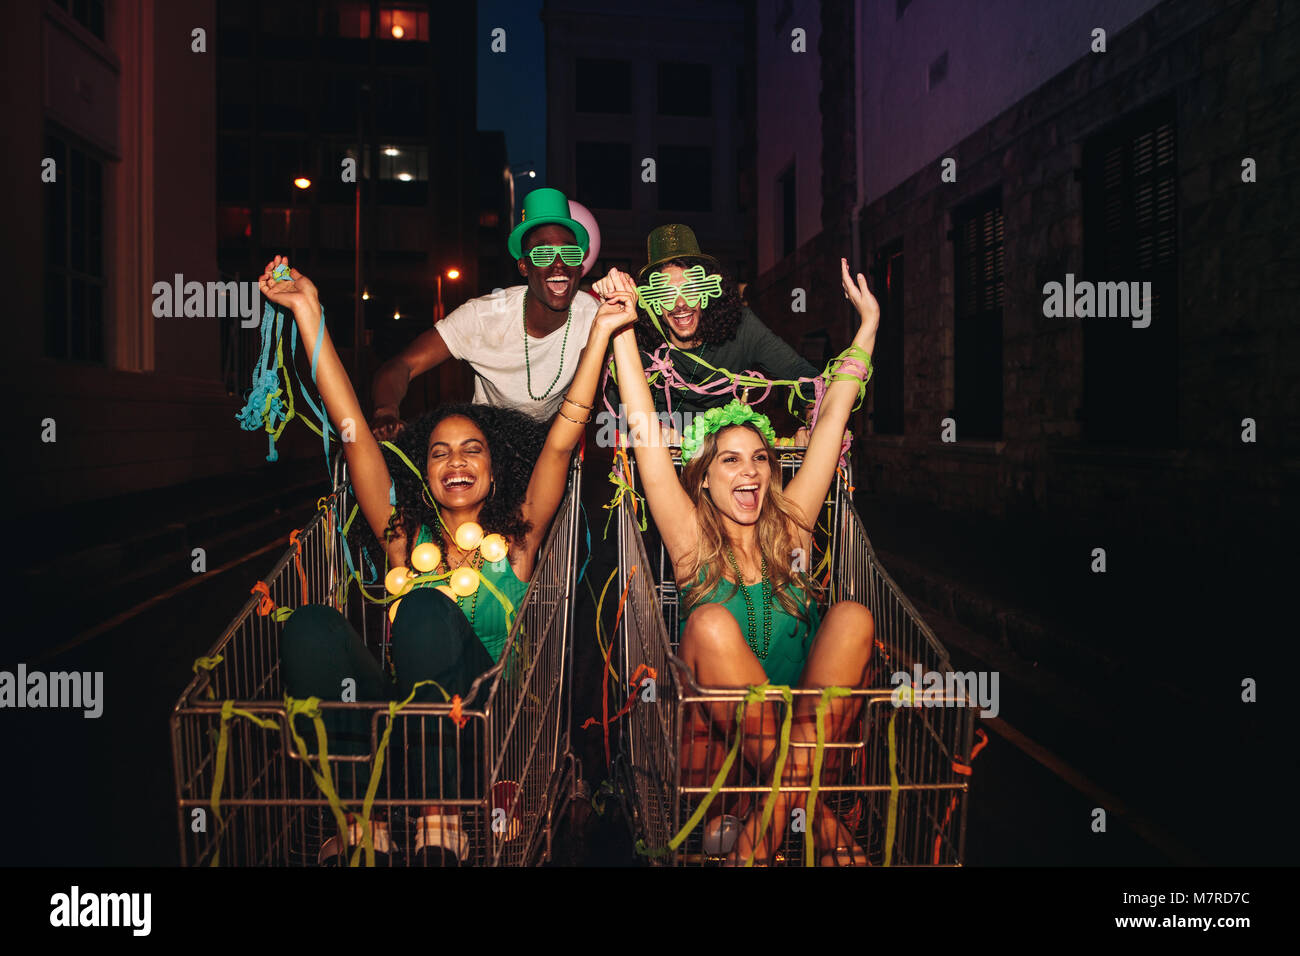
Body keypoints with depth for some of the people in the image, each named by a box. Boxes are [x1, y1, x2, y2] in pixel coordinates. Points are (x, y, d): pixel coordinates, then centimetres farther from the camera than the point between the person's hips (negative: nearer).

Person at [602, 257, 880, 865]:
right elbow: (645, 434, -5)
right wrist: (621, 328, -7)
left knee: (853, 616, -23)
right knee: (710, 621, -30)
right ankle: (815, 814, -25)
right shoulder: (692, 540, 2)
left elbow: (831, 419, 9)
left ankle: (771, 823, -23)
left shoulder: (789, 528, 8)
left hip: (813, 716, 3)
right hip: (719, 727, -2)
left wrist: (868, 322, 12)